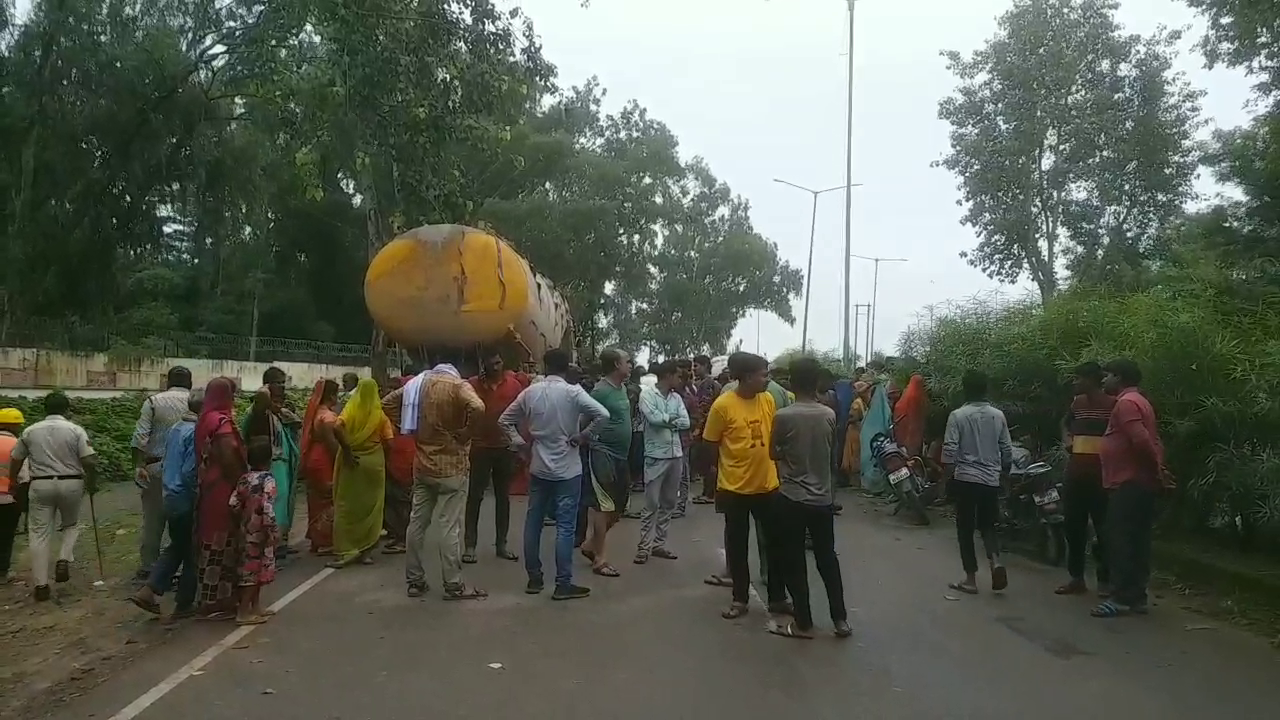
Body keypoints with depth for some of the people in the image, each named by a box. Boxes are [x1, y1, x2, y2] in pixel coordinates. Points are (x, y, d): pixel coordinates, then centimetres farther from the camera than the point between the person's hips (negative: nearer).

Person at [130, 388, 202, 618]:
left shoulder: (175, 428, 7)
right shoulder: (197, 432, -20)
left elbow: (165, 462, 15)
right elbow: (190, 472, -23)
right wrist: (198, 499, -12)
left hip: (171, 498, 8)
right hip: (187, 501, -8)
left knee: (176, 547, 22)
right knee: (192, 553, 7)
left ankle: (149, 591, 12)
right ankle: (184, 604, 15)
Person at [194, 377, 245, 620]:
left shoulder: (206, 419, 10)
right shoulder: (222, 421, -17)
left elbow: (206, 455, 14)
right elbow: (230, 459, -21)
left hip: (209, 486, 9)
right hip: (222, 489, -9)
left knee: (210, 541, 16)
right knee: (220, 544, -1)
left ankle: (207, 598, 25)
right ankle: (215, 602, 6)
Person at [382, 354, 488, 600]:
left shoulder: (417, 383, 7)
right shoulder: (458, 385, -12)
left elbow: (387, 403, 15)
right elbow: (477, 408, -32)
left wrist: (411, 429, 11)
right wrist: (465, 435, -17)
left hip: (422, 465, 6)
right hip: (452, 467, -6)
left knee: (417, 522, 12)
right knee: (450, 526, -1)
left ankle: (414, 581, 20)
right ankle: (453, 585, 5)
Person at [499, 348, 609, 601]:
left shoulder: (530, 392, 2)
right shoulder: (573, 392, -11)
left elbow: (504, 420, 10)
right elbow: (602, 414, -22)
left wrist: (517, 440, 12)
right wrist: (583, 436, -12)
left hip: (538, 468, 4)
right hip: (567, 469, -4)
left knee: (533, 522, 13)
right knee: (565, 526, -1)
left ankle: (534, 578, 20)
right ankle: (563, 584, 1)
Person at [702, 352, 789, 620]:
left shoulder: (768, 400, -2)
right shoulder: (723, 405, -15)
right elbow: (711, 445, -5)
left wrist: (770, 465, 9)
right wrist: (726, 472, 4)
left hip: (768, 484, 4)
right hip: (735, 487, -4)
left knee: (775, 543, 11)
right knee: (737, 546, 9)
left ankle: (777, 597, 26)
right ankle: (740, 599, 23)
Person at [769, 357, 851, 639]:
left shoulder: (783, 416, -14)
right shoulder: (829, 415, -3)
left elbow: (773, 454, -1)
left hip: (792, 499, -4)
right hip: (823, 498, 4)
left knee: (793, 563, 7)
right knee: (828, 559, 17)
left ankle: (803, 624, 14)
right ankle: (840, 620, 22)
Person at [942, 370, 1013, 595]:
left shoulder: (958, 415, -9)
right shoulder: (998, 416, 3)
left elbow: (949, 451, -12)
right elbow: (1007, 451, 7)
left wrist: (947, 477, -2)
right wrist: (1003, 474, 21)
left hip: (965, 479, -3)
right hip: (991, 480, 4)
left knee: (966, 528, 5)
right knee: (987, 525, 18)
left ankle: (971, 579, 7)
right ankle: (995, 560, -7)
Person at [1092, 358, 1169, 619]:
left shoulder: (1126, 402, -12)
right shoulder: (1139, 401, 20)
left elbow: (1141, 440, -23)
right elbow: (1153, 441, 17)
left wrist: (1158, 470, -15)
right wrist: (1159, 470, 9)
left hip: (1128, 483, -10)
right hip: (1140, 482, 10)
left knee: (1120, 541, -8)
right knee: (1137, 541, 10)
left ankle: (1121, 597, -6)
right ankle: (1137, 596, 14)